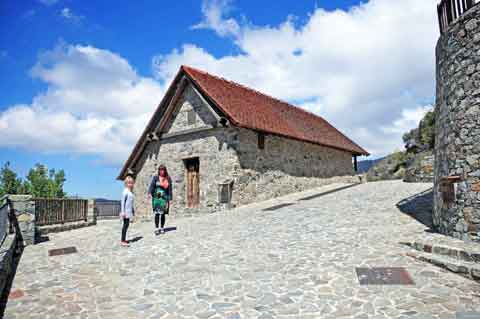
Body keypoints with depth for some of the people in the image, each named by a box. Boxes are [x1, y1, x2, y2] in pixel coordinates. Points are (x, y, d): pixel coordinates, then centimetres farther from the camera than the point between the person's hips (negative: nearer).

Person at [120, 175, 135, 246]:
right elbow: (123, 202, -15)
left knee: (126, 224, 12)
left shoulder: (131, 192, 14)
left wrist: (133, 211, 24)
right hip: (126, 211, -9)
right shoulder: (125, 191, -12)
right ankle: (122, 241, -7)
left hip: (129, 211, 9)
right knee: (126, 224, -9)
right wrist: (122, 212, -19)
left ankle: (123, 239, 20)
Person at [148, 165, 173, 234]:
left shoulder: (168, 179, 8)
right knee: (157, 213, -9)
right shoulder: (155, 178, 3)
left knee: (163, 214, 3)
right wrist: (149, 193, -27)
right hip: (156, 198, -2)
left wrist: (170, 199, 4)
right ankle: (156, 228, -6)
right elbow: (151, 185, -10)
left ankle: (162, 228, 14)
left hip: (164, 198, 2)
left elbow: (170, 189, 8)